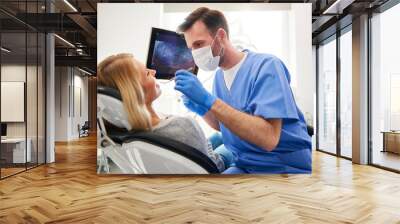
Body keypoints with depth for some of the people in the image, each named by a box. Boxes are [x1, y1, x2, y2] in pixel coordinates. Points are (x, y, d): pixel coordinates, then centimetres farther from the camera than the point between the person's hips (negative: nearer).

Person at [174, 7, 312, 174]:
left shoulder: (266, 66, -17)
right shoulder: (219, 75, 4)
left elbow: (268, 138, -28)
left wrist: (208, 100, -30)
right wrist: (202, 110, -7)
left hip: (286, 167, -5)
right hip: (244, 165, 6)